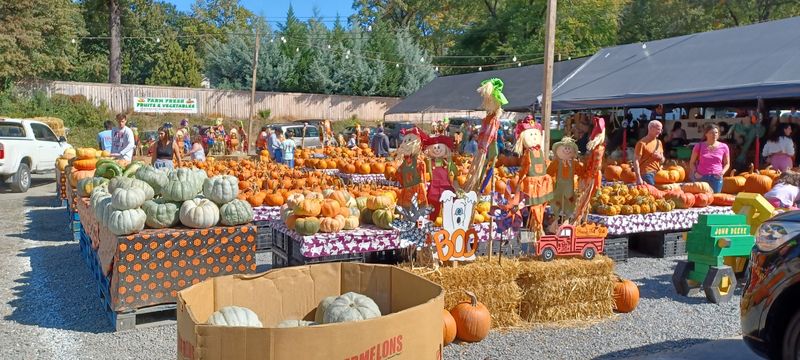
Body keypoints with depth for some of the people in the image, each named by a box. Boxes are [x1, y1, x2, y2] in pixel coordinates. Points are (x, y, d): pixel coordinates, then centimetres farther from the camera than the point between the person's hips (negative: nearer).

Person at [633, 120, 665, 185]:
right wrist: (638, 178, -21)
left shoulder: (659, 143, 15)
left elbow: (662, 160, 22)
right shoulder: (642, 143, -7)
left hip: (658, 174, 7)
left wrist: (660, 157, -3)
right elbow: (636, 161, -13)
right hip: (647, 174, -7)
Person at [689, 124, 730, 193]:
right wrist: (695, 172, -7)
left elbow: (727, 163, 15)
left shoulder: (723, 147, 6)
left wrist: (723, 172, -4)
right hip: (701, 177, -1)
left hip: (716, 178, 1)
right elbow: (692, 162, 10)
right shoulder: (699, 146, 4)